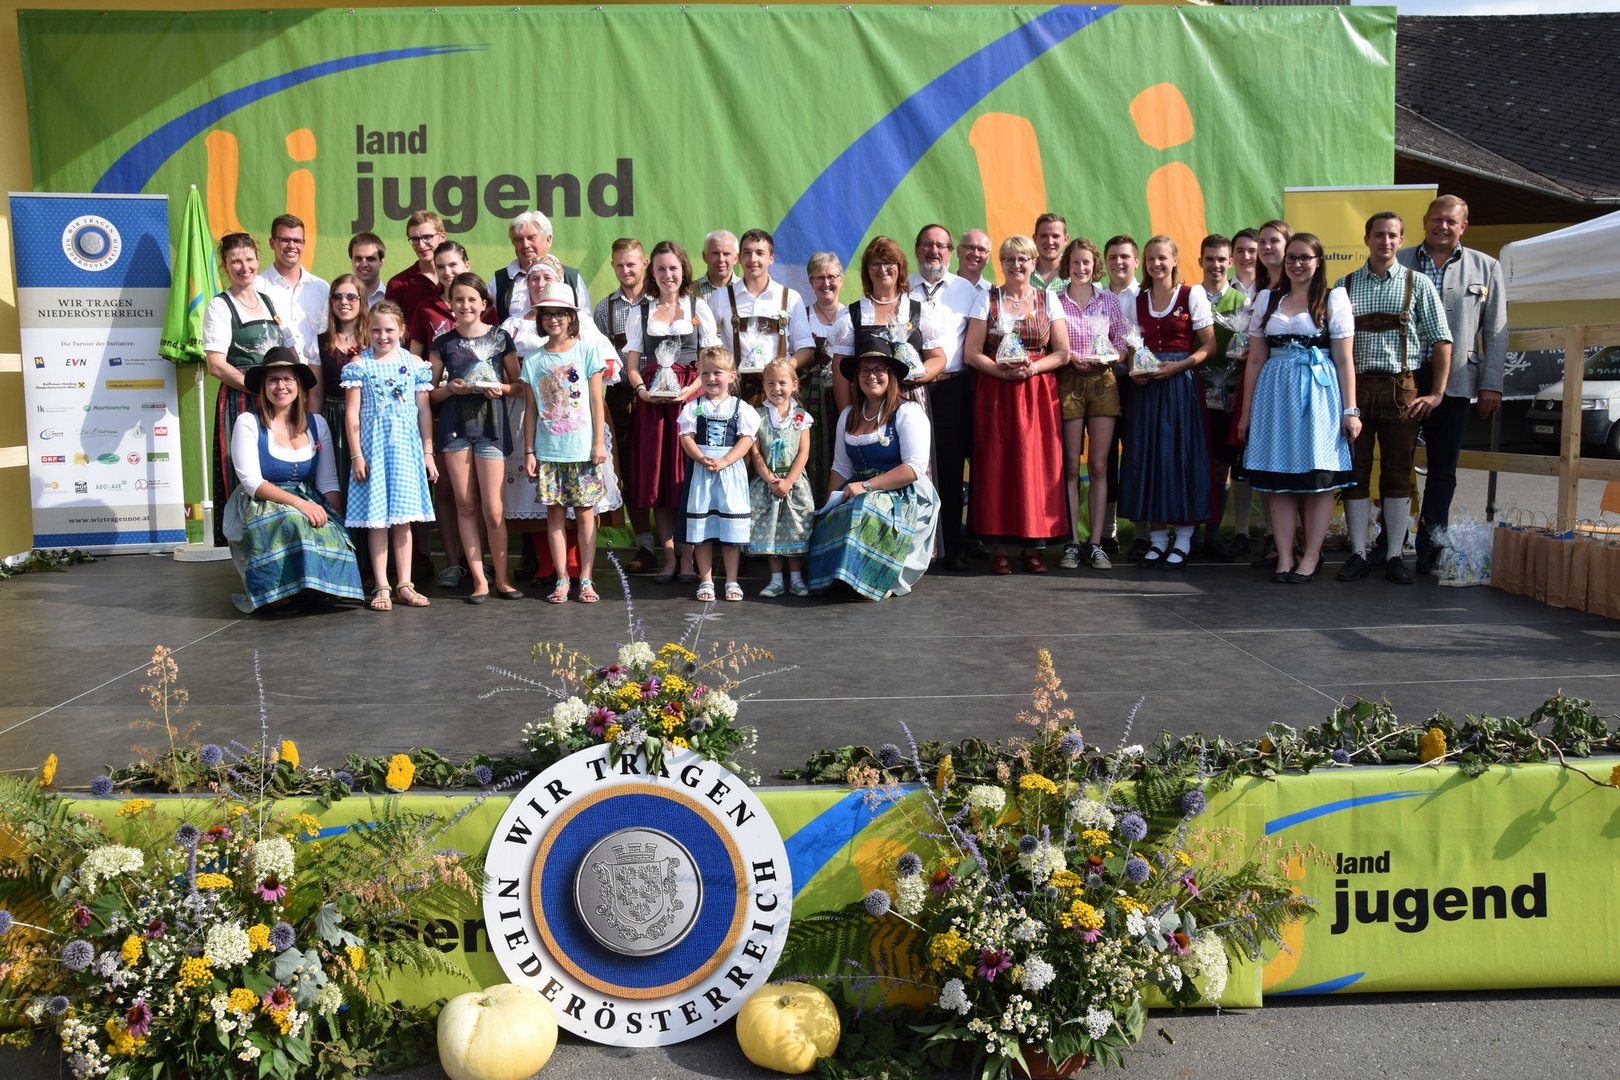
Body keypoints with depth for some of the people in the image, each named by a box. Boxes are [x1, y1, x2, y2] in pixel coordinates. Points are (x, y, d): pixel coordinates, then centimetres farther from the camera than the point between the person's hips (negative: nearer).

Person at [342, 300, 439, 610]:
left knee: (403, 518, 6)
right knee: (377, 518, 0)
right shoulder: (360, 364, 0)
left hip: (407, 446, 2)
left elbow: (424, 411, 8)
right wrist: (357, 454, -7)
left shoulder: (414, 364, 6)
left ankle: (404, 585, 12)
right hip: (374, 444, -2)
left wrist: (428, 452, 5)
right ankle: (382, 587, 6)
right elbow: (353, 412, -2)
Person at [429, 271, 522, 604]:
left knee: (493, 509, -4)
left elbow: (518, 383, 10)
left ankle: (502, 579, 9)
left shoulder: (500, 337, 5)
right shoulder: (443, 343, 8)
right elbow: (430, 394, 11)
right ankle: (479, 579, 9)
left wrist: (502, 388, -10)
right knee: (465, 505, 3)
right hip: (455, 426, 2)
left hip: (492, 425, -2)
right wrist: (450, 388, -9)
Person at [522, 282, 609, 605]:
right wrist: (529, 451, 4)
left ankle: (586, 579, 7)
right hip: (547, 451, 2)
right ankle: (562, 579, 10)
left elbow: (596, 402, 1)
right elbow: (531, 409, 8)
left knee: (585, 511, 1)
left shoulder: (587, 351, 2)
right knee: (555, 512, 4)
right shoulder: (533, 360, 7)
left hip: (582, 448, -2)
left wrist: (600, 443, -3)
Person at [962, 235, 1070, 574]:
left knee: (1036, 464, -2)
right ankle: (999, 546, 1)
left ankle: (1033, 545, 5)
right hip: (995, 392, -1)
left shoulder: (1048, 299, 9)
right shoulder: (988, 299, 6)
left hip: (1039, 392, 1)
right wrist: (1003, 371, -15)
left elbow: (1062, 352, 4)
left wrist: (1031, 368, -13)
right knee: (996, 465, -4)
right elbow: (971, 352, -1)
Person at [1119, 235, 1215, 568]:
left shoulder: (1191, 296, -1)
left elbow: (1209, 344, -4)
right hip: (1146, 385, 4)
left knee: (1181, 454, -3)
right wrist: (1135, 370, -3)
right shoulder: (1138, 300, 11)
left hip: (1181, 383, -4)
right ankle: (1157, 537, 12)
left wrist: (1179, 365, -17)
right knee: (1147, 455, 2)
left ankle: (1183, 539, 5)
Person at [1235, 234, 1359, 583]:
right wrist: (1246, 410, 9)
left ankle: (1311, 557, 5)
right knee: (1278, 478, 0)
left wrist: (1351, 410, -5)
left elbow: (1344, 360, 1)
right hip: (1274, 392, 3)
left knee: (1319, 477, -2)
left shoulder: (1334, 299, 5)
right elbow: (1256, 359, 12)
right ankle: (1284, 557, 6)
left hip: (1318, 393, -2)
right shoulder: (1267, 299, 13)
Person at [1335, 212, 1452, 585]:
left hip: (1401, 388, -1)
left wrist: (1437, 393, -2)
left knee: (1398, 475, 3)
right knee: (1355, 473, 2)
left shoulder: (1418, 284, 6)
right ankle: (1358, 553, 9)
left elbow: (1441, 339, 5)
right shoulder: (1345, 285, 9)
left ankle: (1395, 555, 9)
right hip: (1354, 387, 1)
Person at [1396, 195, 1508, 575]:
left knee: (1443, 469, 5)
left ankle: (1429, 547, 12)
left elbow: (1496, 332, 7)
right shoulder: (1398, 262, 6)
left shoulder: (1486, 268, 9)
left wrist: (1492, 384, 1)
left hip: (1454, 383, 1)